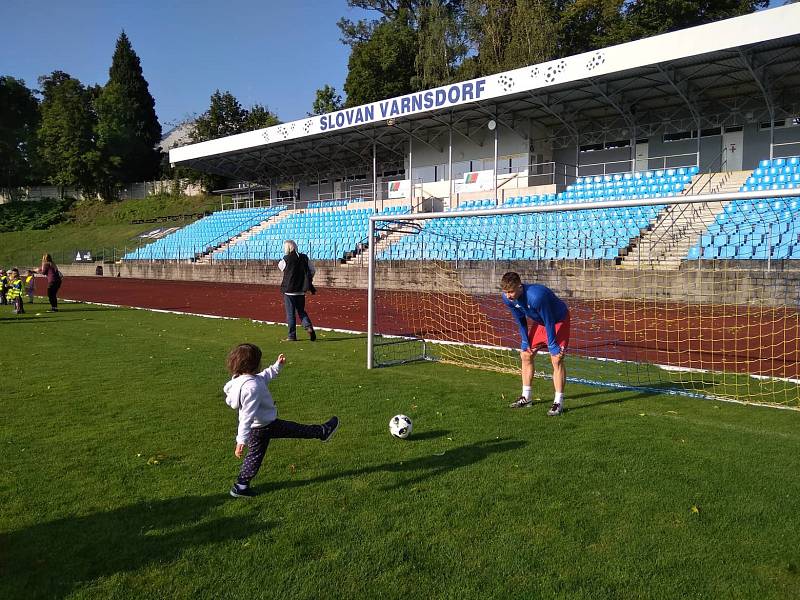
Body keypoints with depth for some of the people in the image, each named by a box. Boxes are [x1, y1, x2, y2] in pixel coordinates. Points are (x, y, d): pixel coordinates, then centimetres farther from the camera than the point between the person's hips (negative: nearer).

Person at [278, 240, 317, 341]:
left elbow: (280, 266, 9)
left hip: (289, 290, -4)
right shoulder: (304, 258, 0)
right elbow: (312, 270, 7)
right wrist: (308, 281, 19)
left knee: (290, 313, 5)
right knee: (301, 311, 17)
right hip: (301, 291, 4)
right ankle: (308, 327, -6)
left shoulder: (286, 259, -12)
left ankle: (292, 335, 9)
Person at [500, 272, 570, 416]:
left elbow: (549, 322, -29)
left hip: (559, 320, -7)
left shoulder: (536, 296, -40)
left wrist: (552, 346, -22)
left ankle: (558, 402, -10)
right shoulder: (508, 298, -18)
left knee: (556, 359, -16)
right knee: (525, 355, 6)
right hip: (539, 322, 7)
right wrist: (525, 342, -3)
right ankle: (526, 397, 17)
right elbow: (520, 320, -1)